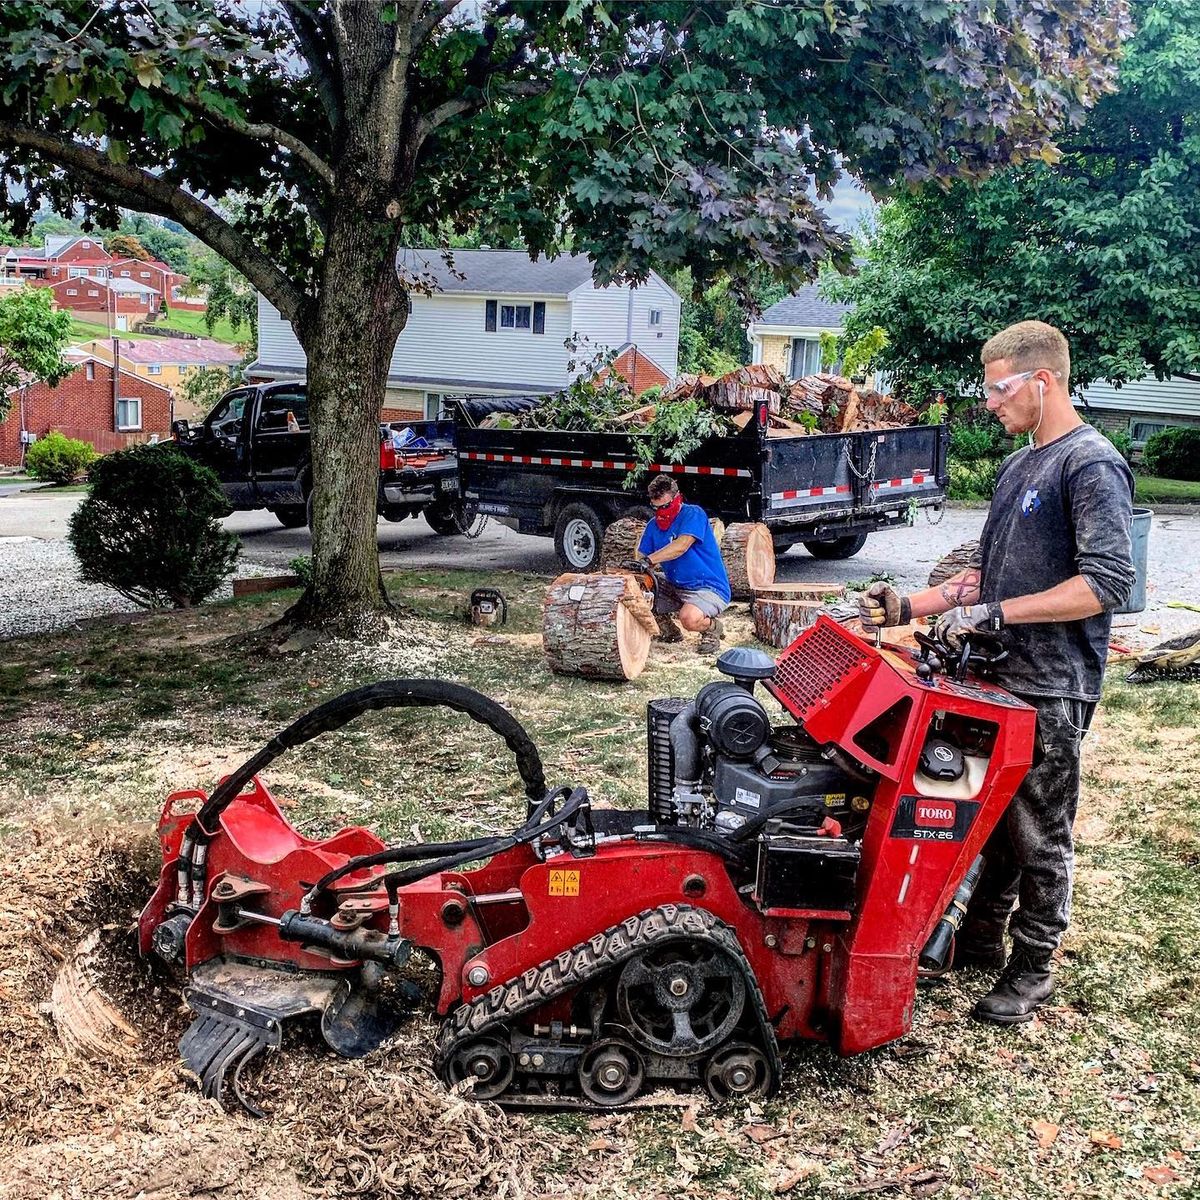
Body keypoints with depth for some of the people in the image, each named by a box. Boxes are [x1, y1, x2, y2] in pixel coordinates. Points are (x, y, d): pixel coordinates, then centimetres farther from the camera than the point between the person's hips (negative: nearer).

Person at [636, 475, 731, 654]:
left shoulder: (693, 514, -14)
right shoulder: (653, 525, 7)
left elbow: (681, 546, -30)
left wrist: (649, 560, -40)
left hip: (709, 588, -8)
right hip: (675, 588, 8)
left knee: (689, 618, -36)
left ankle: (713, 628, 0)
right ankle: (668, 629, 18)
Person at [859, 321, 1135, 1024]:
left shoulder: (1092, 465, -13)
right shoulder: (1018, 468, 16)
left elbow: (1108, 583, -21)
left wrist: (997, 612, -22)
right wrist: (911, 607, 12)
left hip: (1050, 691, -8)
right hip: (994, 677, 8)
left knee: (1039, 835, 4)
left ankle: (1033, 969, 19)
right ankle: (980, 939, 31)